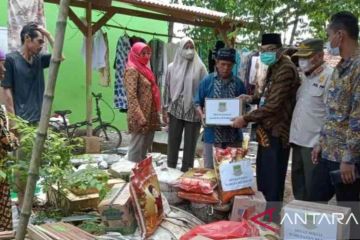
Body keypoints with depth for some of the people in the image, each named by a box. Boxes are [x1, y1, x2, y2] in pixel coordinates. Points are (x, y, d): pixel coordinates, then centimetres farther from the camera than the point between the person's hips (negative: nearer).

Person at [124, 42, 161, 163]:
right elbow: (131, 96, -18)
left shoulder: (144, 68, 18)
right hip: (140, 116, -9)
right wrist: (140, 117, -23)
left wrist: (155, 114, 16)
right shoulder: (132, 70, -10)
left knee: (145, 147, 14)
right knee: (136, 148, -3)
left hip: (149, 115, 9)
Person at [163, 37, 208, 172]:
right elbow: (167, 88, 8)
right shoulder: (172, 67, 5)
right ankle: (170, 169, 20)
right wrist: (165, 109, 4)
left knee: (190, 143, 6)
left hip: (193, 111, -1)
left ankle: (186, 171, 17)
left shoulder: (199, 67, -1)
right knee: (173, 141, 7)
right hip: (175, 110, 2)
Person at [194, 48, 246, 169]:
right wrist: (202, 115, -13)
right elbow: (198, 103, 6)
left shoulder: (238, 83, 4)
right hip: (212, 134, -1)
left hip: (233, 135, 1)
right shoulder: (207, 81, 1)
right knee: (210, 169, 6)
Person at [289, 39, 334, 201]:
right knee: (298, 183, 20)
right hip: (298, 139, 8)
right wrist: (293, 134, 14)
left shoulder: (330, 76, -15)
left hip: (314, 142, -8)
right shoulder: (303, 75, 11)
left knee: (312, 188, 3)